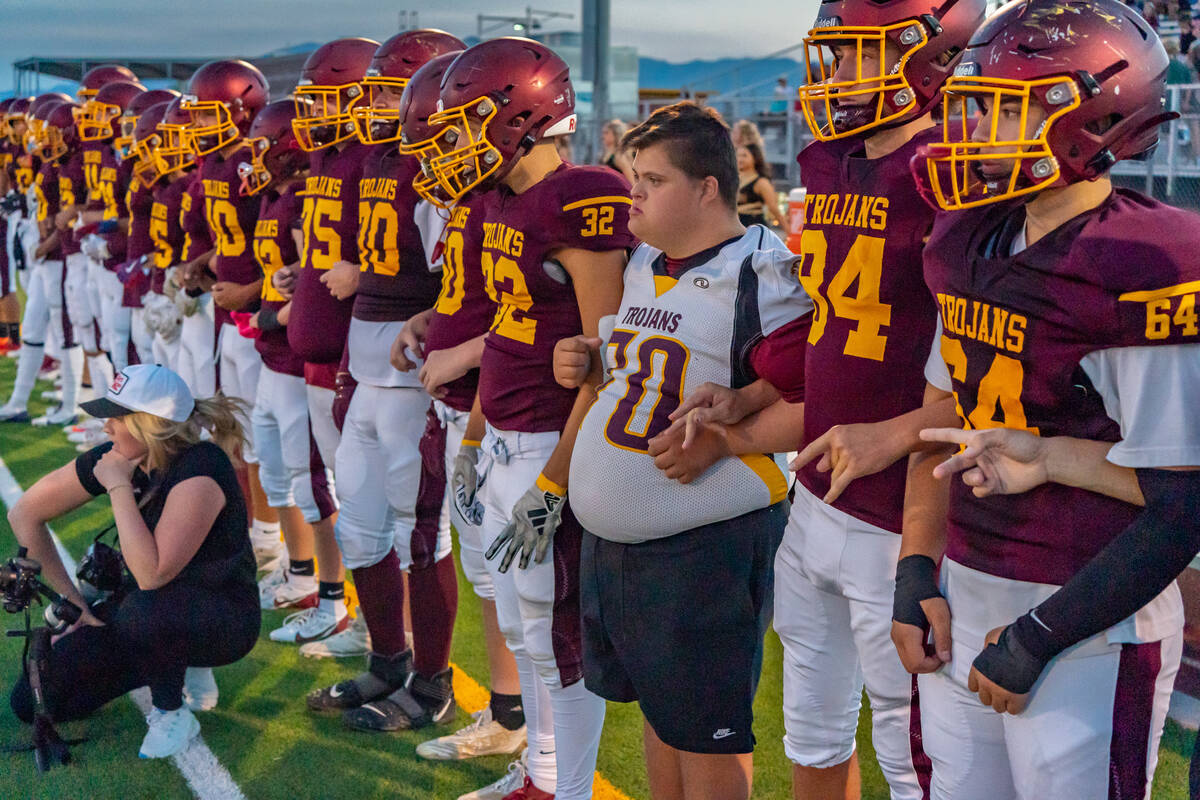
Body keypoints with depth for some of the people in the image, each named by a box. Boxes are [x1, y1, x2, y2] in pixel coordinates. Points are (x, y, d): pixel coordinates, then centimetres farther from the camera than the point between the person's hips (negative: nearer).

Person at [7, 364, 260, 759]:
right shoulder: (113, 459, -9)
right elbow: (25, 514, 4)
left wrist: (119, 487, -29)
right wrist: (72, 599, 2)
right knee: (36, 702, -1)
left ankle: (172, 713, -10)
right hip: (152, 614, 7)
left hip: (223, 620, -7)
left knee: (145, 610, -40)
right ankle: (179, 668, 15)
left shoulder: (199, 470, -28)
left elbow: (151, 575, -36)